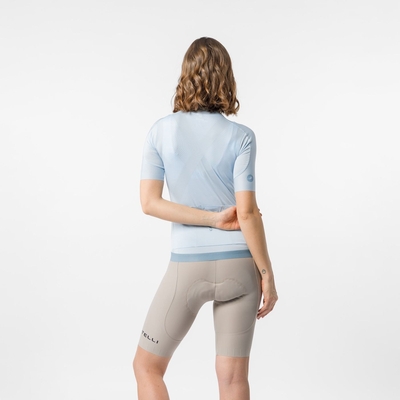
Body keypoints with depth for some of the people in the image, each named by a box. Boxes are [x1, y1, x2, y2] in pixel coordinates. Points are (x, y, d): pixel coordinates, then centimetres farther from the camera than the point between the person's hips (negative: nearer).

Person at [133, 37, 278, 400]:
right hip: (238, 264, 1)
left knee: (147, 366, 15)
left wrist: (214, 219, -8)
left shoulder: (161, 131, -3)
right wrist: (267, 274, -3)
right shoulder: (241, 137, -7)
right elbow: (248, 212, -11)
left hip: (189, 266, 0)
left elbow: (149, 202, -10)